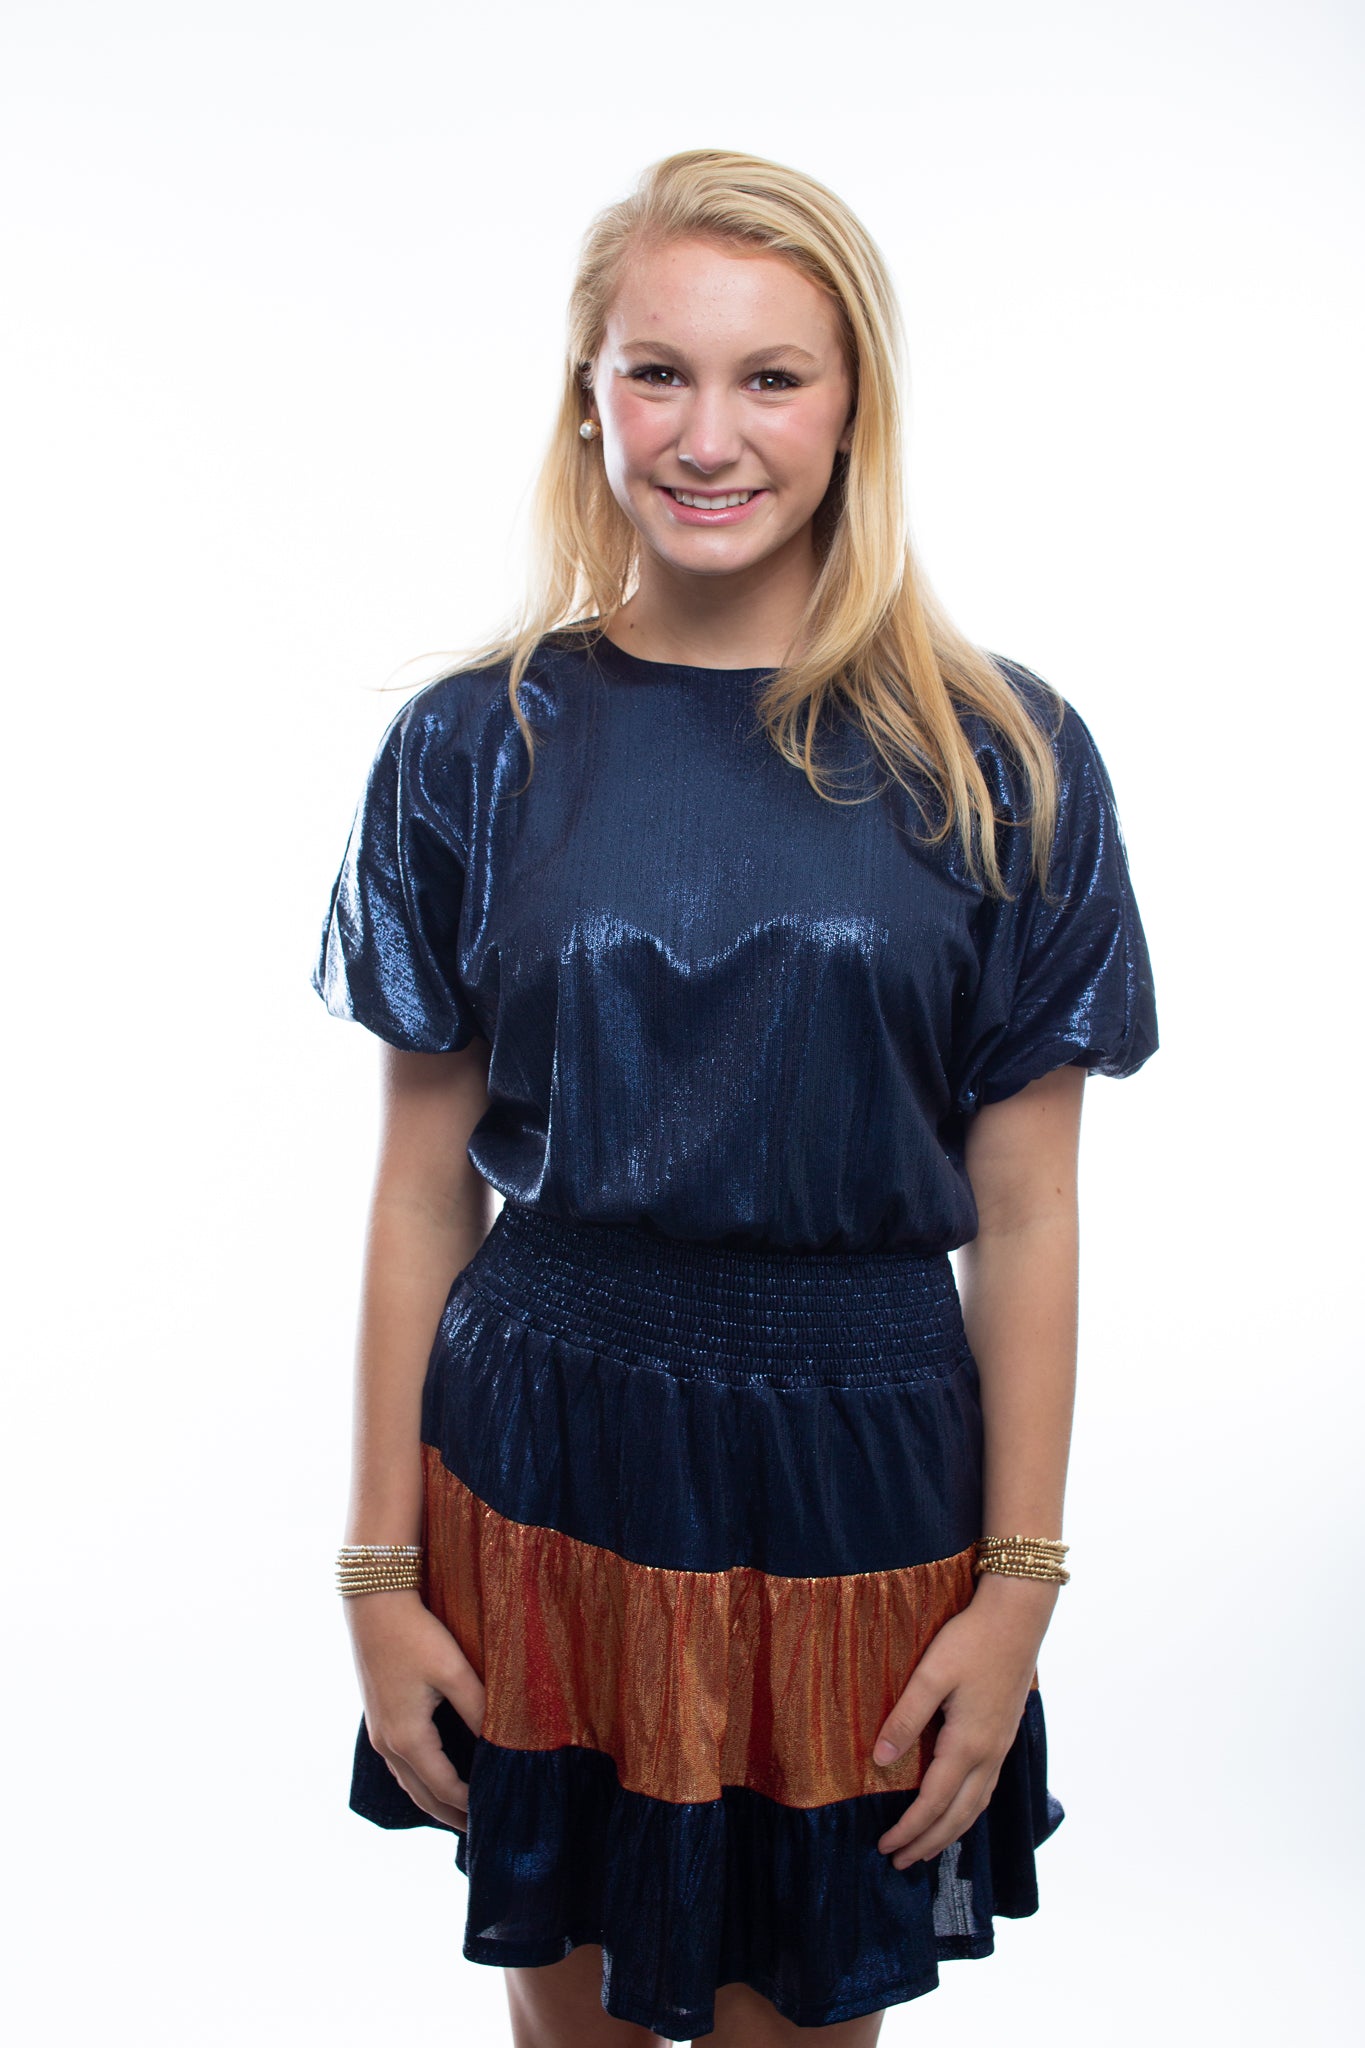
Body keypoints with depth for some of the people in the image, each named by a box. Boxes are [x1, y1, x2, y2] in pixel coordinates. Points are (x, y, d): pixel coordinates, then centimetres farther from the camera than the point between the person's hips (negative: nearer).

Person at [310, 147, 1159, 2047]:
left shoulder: (1000, 760, -4)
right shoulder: (475, 746, -2)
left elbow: (1025, 1219, -2)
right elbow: (424, 1192, 0)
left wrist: (1020, 1587, -3)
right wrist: (379, 1570, 1)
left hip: (860, 1482, 0)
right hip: (538, 1473, 1)